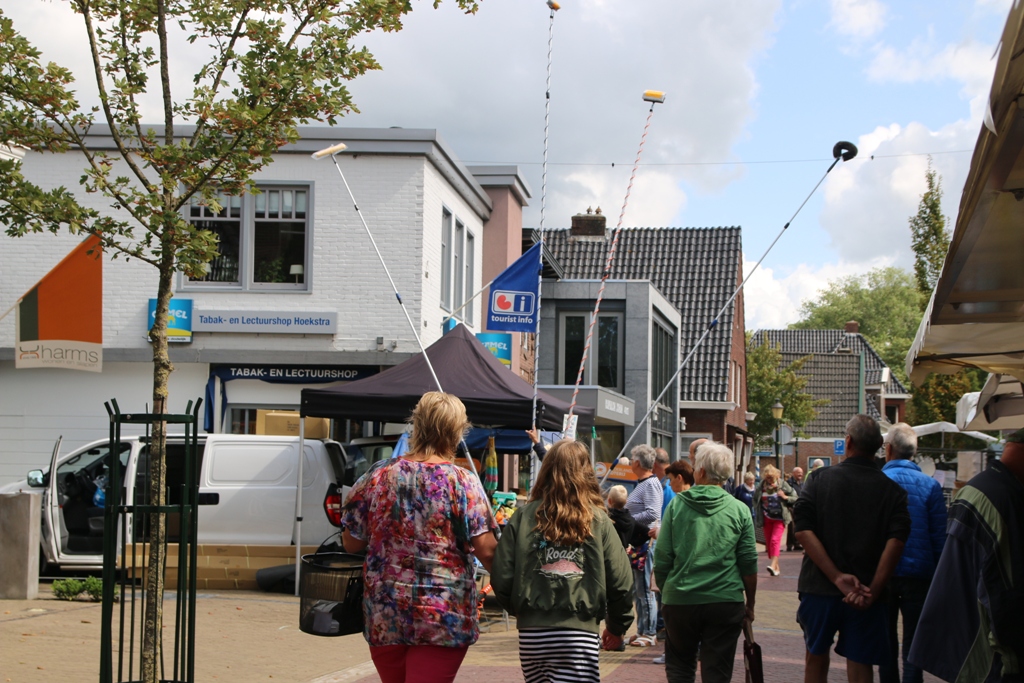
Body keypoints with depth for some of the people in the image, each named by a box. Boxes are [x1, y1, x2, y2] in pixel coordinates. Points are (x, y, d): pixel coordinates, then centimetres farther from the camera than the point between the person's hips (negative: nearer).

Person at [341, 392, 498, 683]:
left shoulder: (377, 477, 1)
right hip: (443, 616, -4)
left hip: (383, 617, 4)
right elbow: (486, 550, -13)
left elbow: (351, 543, 7)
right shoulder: (462, 482, -9)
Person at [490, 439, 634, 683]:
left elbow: (501, 577, -3)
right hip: (580, 630, -2)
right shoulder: (598, 520, -1)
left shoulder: (524, 517, 0)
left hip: (532, 632, 2)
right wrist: (616, 626, 14)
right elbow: (621, 582, -2)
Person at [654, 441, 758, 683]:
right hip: (726, 602, 0)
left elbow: (662, 558, -1)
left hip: (680, 600, 0)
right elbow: (748, 564, 0)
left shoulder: (677, 505, -2)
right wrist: (750, 604, 12)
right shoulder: (739, 510, -1)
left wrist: (664, 591, 13)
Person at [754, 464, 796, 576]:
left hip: (780, 518, -4)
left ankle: (773, 565, -30)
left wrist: (785, 497, -17)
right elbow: (755, 499, 17)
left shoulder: (782, 485, -5)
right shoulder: (761, 486, 2)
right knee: (768, 542, 5)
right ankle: (776, 567, 15)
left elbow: (795, 498, 1)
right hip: (767, 518, 4)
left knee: (775, 540, -20)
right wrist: (758, 512, 6)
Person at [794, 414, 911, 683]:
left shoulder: (819, 480, -1)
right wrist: (872, 591, -14)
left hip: (819, 589, 0)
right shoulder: (892, 490, -1)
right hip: (866, 596, 0)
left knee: (816, 659, 18)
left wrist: (838, 577, -14)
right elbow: (896, 541, -14)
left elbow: (803, 530, -12)